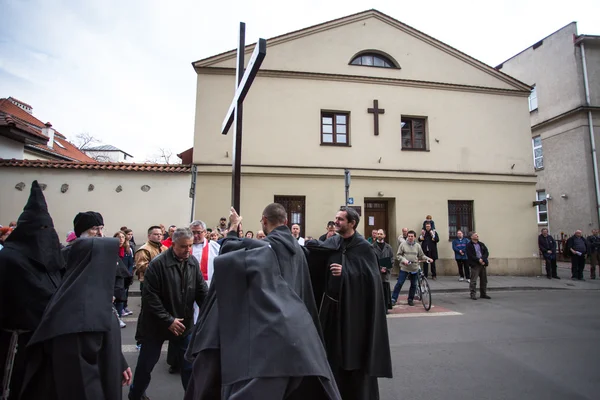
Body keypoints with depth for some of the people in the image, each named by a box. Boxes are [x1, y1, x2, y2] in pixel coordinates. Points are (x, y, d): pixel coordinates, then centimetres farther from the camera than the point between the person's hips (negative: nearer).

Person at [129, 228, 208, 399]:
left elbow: (202, 291, -3)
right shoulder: (158, 263, -20)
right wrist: (168, 320, -19)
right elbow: (150, 296, -19)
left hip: (185, 323, 3)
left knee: (189, 363, 10)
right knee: (147, 362, 17)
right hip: (157, 323, -3)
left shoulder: (193, 262, -6)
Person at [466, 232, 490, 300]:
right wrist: (478, 260, -16)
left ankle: (483, 294, 22)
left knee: (484, 280, 11)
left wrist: (482, 259, -11)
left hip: (483, 264, 6)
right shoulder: (469, 245, -3)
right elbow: (470, 256, -11)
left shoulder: (481, 244, 15)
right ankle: (473, 294, 0)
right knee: (473, 281, -6)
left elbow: (486, 253, 5)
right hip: (475, 265, -6)